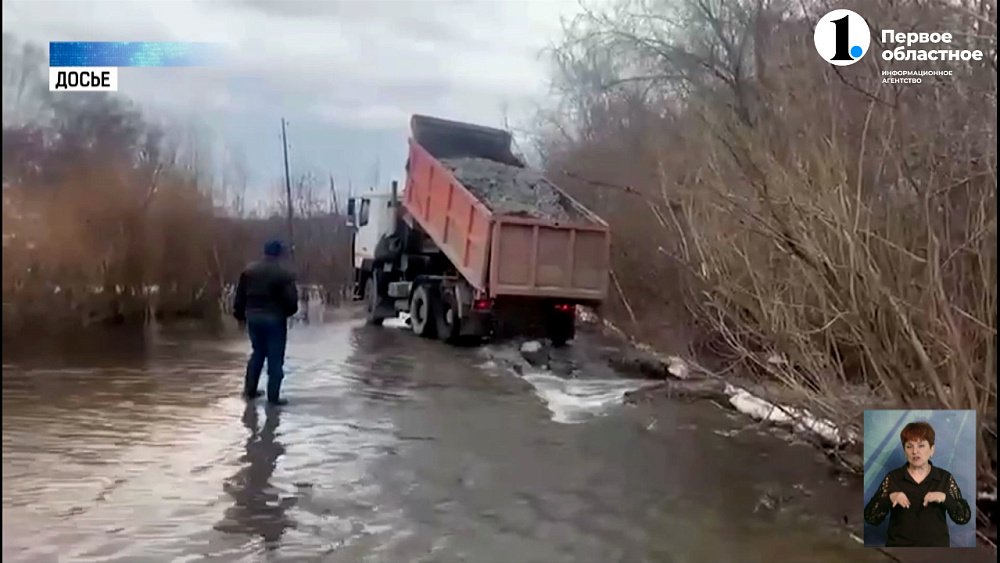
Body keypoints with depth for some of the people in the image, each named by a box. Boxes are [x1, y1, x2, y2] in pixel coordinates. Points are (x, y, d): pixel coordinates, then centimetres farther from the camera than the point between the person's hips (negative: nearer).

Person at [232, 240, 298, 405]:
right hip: (274, 318, -5)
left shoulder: (249, 271, 6)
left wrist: (240, 315, 18)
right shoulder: (284, 274, -11)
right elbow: (291, 299, -14)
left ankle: (250, 390, 24)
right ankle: (273, 396, 4)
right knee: (275, 358, 3)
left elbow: (240, 296, 8)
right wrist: (288, 312, 6)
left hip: (253, 317, 6)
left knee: (257, 353, 20)